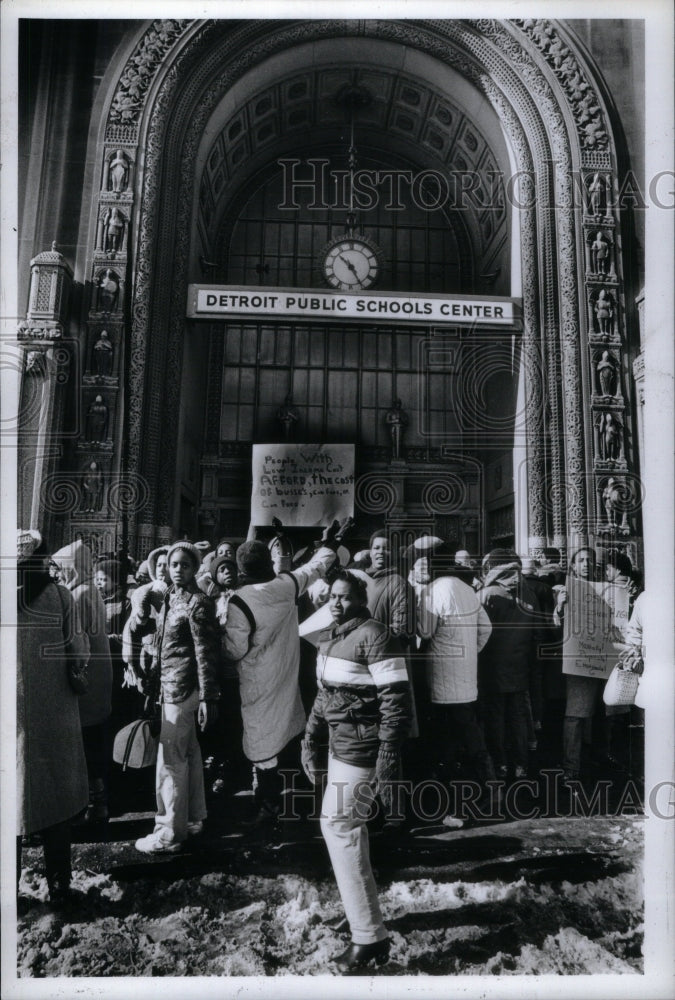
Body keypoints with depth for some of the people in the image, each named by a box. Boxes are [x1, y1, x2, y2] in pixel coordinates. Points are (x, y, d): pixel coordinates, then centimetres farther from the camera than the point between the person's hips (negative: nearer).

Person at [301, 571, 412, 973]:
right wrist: (312, 742, 17)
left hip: (361, 749, -9)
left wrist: (389, 756, -23)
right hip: (340, 745, 9)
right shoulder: (329, 639, 10)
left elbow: (396, 699, -20)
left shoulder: (374, 637, -17)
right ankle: (364, 913, 40)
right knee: (345, 825, 20)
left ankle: (369, 936, 6)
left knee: (339, 826, -7)